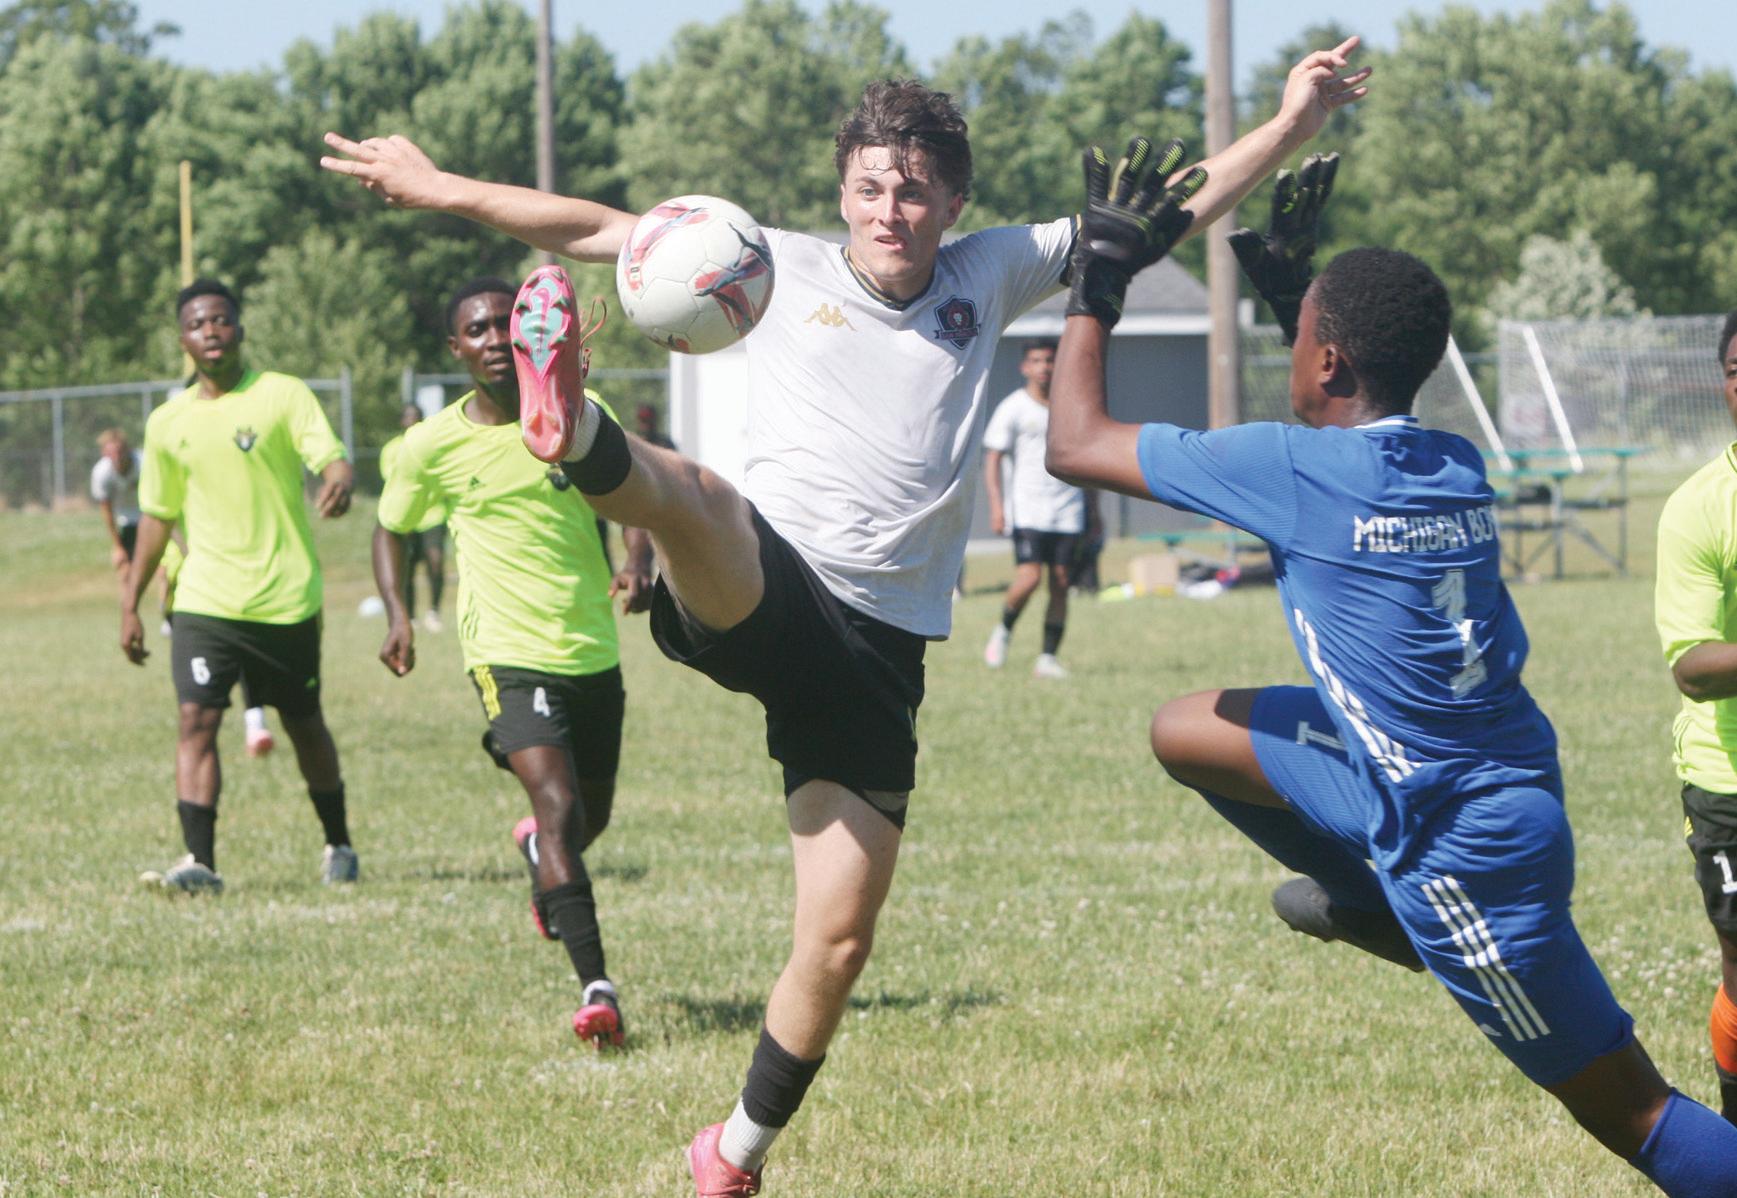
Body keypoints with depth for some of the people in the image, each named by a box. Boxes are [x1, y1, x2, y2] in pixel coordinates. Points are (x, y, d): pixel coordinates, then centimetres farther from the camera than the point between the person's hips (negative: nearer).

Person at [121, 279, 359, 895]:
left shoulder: (283, 395, -3)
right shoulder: (168, 423, 8)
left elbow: (331, 456, -16)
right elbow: (157, 516, 15)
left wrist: (338, 480, -40)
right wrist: (130, 603, 13)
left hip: (286, 600, -2)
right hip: (204, 601, 2)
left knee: (304, 725, 11)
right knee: (196, 718, -14)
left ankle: (338, 845, 30)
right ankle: (199, 861, -18)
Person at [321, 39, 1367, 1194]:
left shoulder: (990, 275, 15)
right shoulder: (786, 269, 11)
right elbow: (601, 230, 12)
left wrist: (1292, 125, 5)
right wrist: (441, 188, 9)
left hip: (878, 650, 2)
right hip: (753, 592, -2)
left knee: (840, 941, 1)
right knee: (696, 491, -39)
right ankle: (577, 433, -72)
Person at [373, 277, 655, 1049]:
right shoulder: (432, 447, -3)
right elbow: (391, 529, 13)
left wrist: (638, 565, -15)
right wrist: (396, 614, -3)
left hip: (594, 652, 4)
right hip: (509, 655, -4)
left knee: (592, 817, 18)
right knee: (559, 806, -23)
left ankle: (537, 847, 56)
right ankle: (595, 987, -28)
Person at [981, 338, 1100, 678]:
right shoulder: (1013, 408, 2)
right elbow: (992, 459, 0)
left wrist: (1093, 510, 16)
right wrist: (996, 506, -11)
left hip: (1068, 509, 3)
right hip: (1028, 509, -3)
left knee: (1061, 583, -2)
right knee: (1029, 577, -17)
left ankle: (1048, 657, 3)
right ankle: (1003, 631, 9)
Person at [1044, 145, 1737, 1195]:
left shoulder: (1297, 468, -19)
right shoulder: (1457, 467, 1)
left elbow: (1076, 444, -8)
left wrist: (1100, 282, 3)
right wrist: (1292, 290, 24)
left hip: (1465, 841, -8)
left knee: (1626, 1108, -1)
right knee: (1187, 731, 13)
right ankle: (1376, 909, 22)